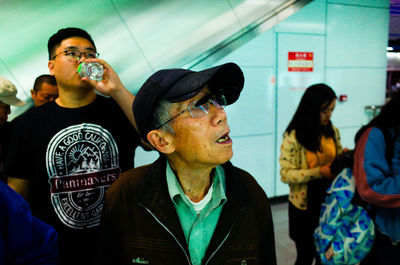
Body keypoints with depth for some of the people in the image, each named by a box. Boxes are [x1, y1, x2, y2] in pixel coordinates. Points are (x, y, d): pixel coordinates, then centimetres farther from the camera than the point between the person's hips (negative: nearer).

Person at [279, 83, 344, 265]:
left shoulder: (332, 131, 1)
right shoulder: (293, 136, -16)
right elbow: (285, 174, -18)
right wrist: (319, 172, -26)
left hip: (329, 201, 5)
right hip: (305, 204, -4)